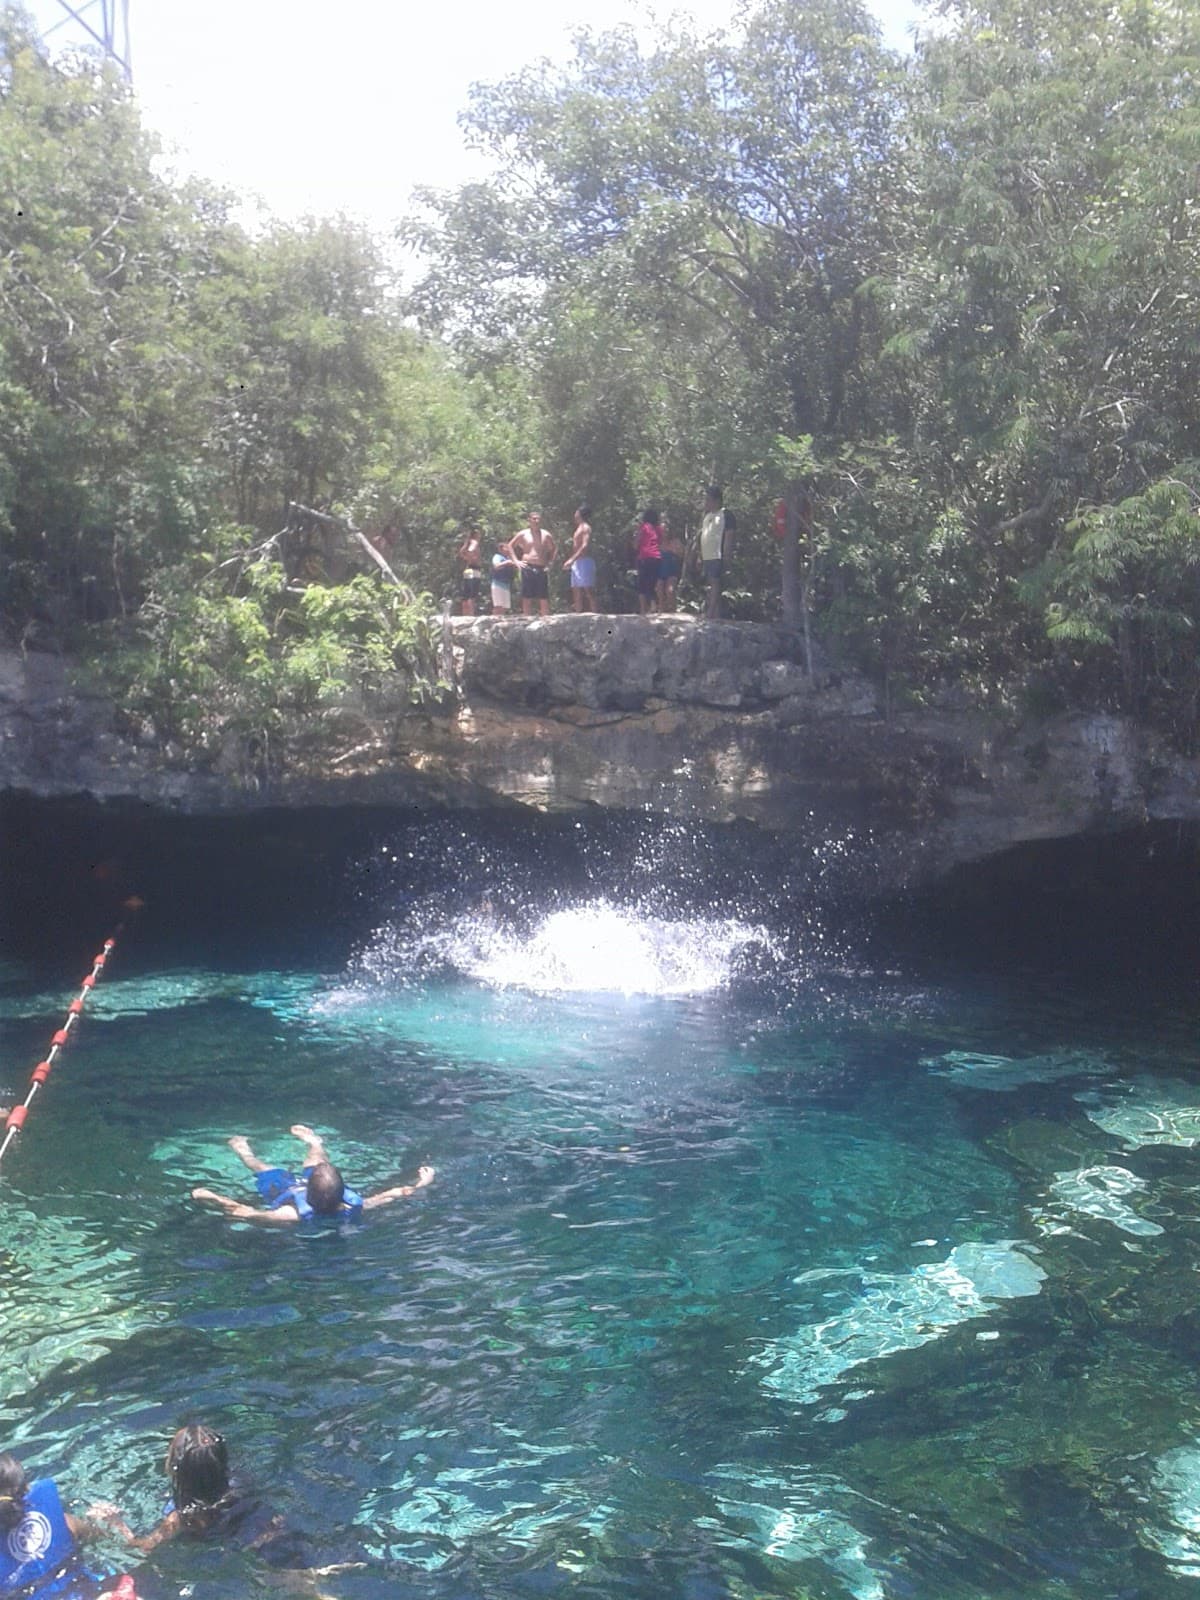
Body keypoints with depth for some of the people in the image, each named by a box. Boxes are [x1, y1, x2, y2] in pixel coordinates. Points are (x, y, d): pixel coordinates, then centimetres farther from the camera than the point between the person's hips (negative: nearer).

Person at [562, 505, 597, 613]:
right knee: (576, 591, 8)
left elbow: (585, 546, -21)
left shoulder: (585, 527, -8)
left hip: (584, 562, -10)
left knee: (588, 590, -11)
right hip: (577, 563, 10)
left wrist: (572, 559, -26)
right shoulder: (579, 528, 21)